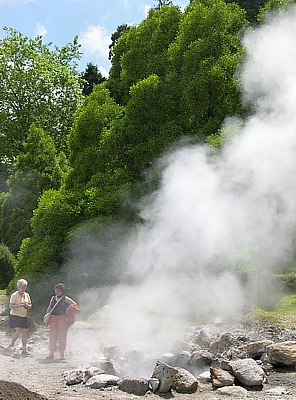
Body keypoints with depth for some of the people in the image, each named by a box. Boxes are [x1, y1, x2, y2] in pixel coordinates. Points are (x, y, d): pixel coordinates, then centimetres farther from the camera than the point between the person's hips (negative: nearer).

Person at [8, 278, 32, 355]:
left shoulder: (27, 295, 9)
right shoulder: (14, 295, -8)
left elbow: (30, 305, 13)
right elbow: (10, 306, -12)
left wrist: (27, 306, -10)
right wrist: (18, 305, -28)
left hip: (24, 316, 6)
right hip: (15, 316, -6)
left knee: (25, 332, 3)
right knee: (18, 331, -19)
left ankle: (24, 349, 13)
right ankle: (11, 345, 3)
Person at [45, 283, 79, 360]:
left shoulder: (65, 299, 1)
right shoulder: (53, 298, 14)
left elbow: (74, 304, -2)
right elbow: (49, 308, 20)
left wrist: (69, 308, -14)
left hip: (62, 318, -4)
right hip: (53, 318, 4)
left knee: (62, 335, -2)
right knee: (52, 335, 3)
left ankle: (62, 353, 6)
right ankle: (51, 353, 9)